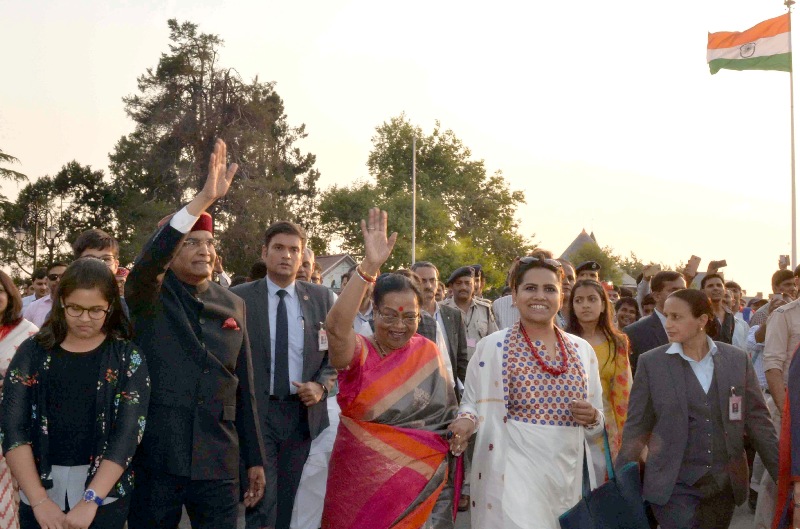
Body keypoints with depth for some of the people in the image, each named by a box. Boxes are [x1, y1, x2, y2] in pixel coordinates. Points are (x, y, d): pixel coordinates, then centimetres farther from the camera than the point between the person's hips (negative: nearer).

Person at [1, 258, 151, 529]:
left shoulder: (127, 357, -3)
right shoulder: (32, 352, 1)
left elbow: (128, 432, -10)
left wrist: (90, 500, -18)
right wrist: (38, 499, -13)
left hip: (104, 493, -1)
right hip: (40, 486, 2)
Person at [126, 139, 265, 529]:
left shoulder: (234, 305, 8)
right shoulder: (150, 296, -2)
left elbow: (244, 387, 10)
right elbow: (148, 260, -27)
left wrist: (255, 459, 9)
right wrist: (204, 198, -34)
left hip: (218, 463, 3)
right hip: (155, 460, -3)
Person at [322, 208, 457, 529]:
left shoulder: (428, 353, 0)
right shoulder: (357, 353, -8)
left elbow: (445, 417, 7)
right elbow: (336, 326, -30)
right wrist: (369, 267, -37)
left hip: (420, 480, 1)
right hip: (360, 481, -1)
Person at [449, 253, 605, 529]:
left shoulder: (582, 349, 8)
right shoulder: (492, 346, -4)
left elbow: (597, 420, 15)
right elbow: (473, 404, -1)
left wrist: (591, 416, -7)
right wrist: (467, 421, -22)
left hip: (569, 472, 5)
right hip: (516, 469, -4)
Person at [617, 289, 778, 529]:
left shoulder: (738, 359, 1)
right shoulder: (651, 362, -5)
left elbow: (757, 420, 6)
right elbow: (636, 427, -1)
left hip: (724, 482, 3)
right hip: (673, 484, -2)